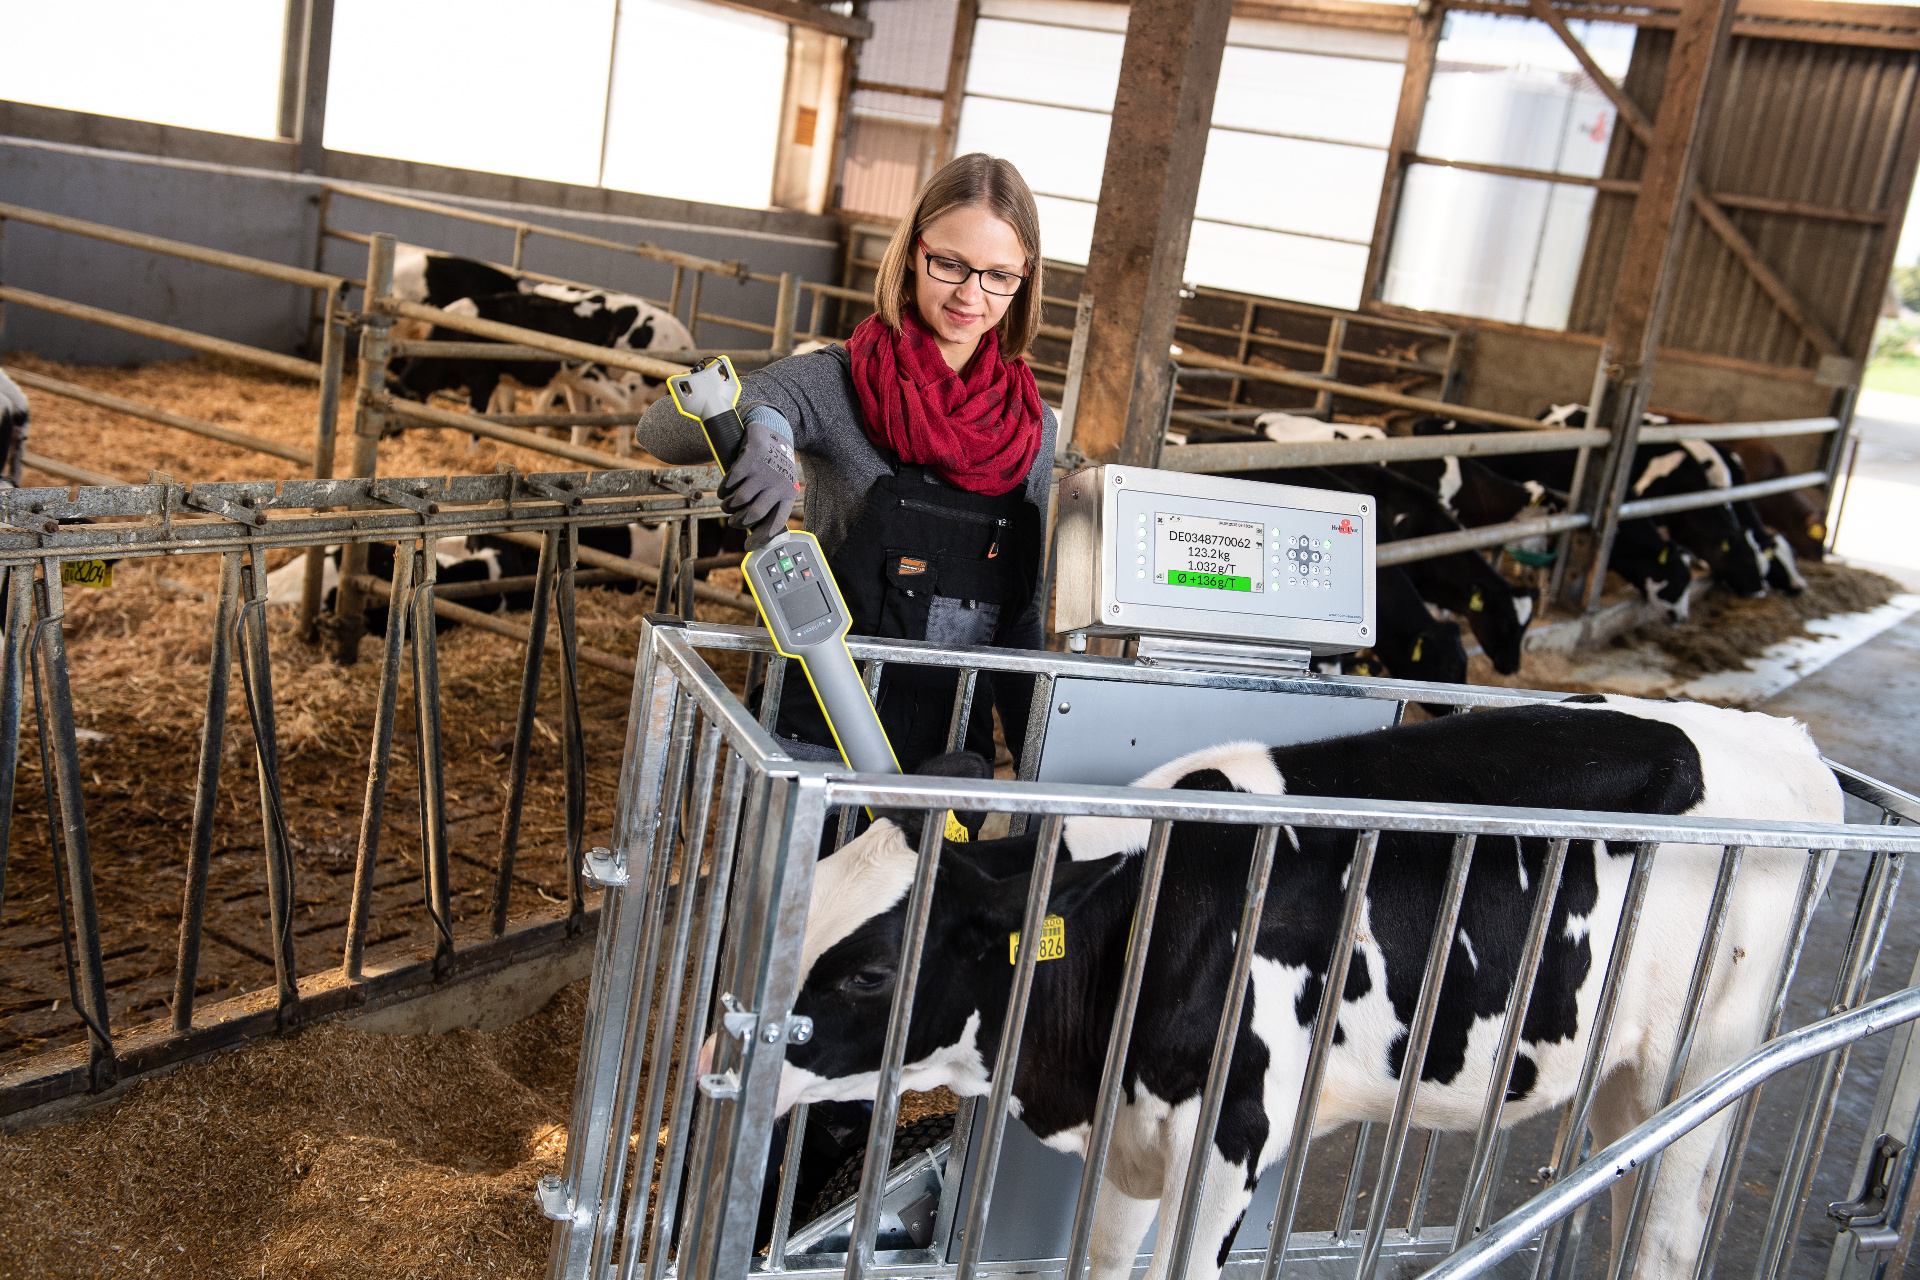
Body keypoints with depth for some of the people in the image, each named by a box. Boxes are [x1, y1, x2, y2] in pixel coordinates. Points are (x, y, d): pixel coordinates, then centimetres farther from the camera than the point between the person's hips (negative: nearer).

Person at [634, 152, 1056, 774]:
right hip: (823, 744, -3)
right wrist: (759, 426, -38)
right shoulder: (836, 385, -8)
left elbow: (1022, 617, 12)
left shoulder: (1033, 430, 5)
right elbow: (660, 428, -18)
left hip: (958, 754, 4)